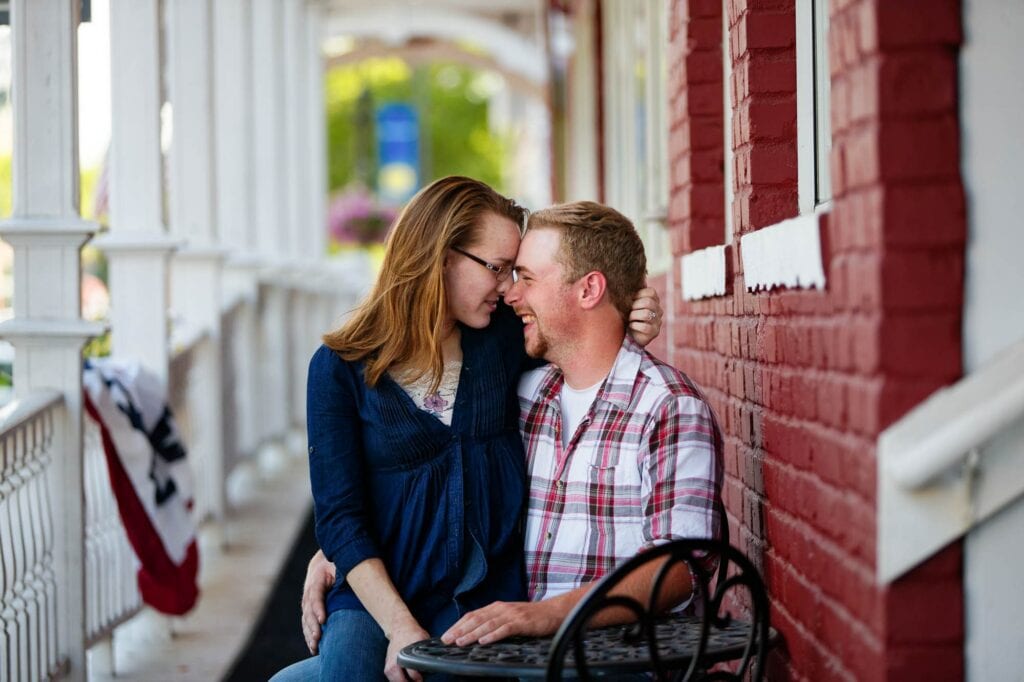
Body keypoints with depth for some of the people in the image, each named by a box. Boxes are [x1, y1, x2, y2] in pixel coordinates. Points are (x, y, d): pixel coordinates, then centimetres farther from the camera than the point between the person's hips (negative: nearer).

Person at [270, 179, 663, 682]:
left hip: (492, 604, 1)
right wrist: (400, 628, -18)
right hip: (378, 606, -1)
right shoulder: (341, 368, -3)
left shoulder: (506, 335, 5)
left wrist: (630, 332, 3)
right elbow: (340, 517, -7)